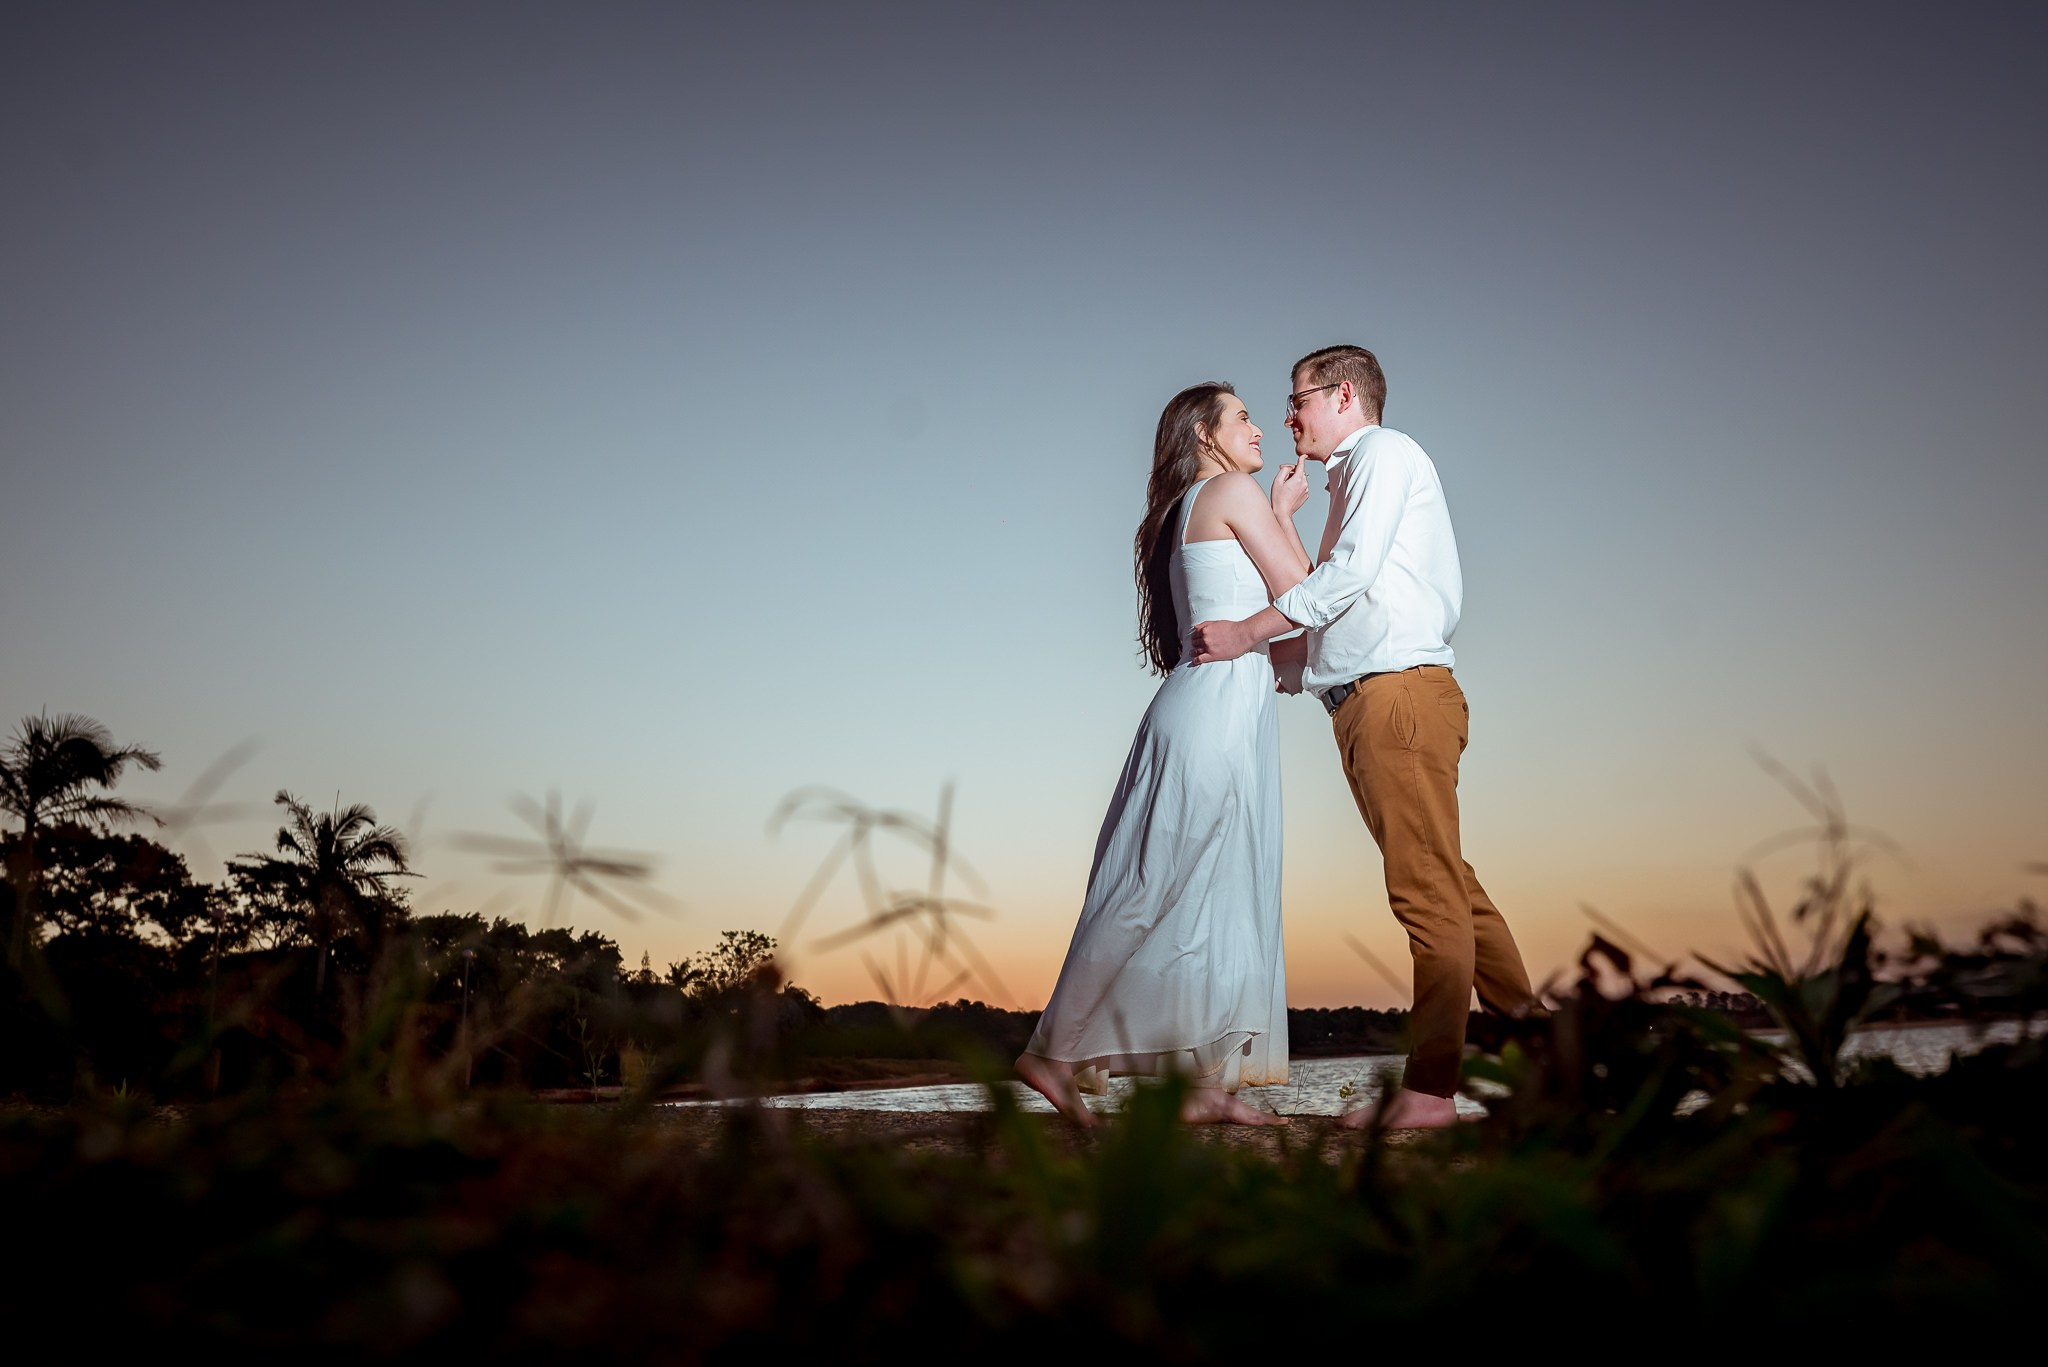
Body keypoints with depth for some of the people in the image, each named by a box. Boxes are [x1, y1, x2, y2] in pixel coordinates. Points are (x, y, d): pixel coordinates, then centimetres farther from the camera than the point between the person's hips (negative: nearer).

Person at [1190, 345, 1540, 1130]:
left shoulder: (1384, 453, 2)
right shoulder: (1350, 482, 28)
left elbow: (1349, 574, -12)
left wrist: (1247, 632, -8)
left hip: (1399, 693, -10)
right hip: (1368, 705, 10)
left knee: (1427, 890, -10)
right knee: (1448, 888, 10)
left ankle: (1432, 1088, -11)